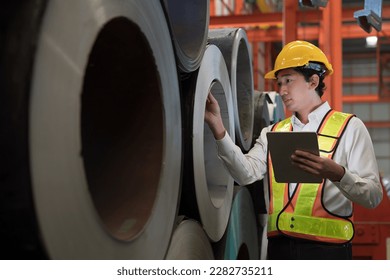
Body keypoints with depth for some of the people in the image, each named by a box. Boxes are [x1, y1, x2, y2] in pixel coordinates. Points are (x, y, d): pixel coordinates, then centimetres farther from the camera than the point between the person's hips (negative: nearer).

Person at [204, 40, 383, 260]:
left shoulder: (349, 128, 2)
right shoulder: (272, 133, 15)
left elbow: (374, 196, -6)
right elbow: (246, 173, -3)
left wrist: (336, 174, -25)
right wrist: (218, 128, -13)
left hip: (327, 249, -3)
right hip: (279, 248, 4)